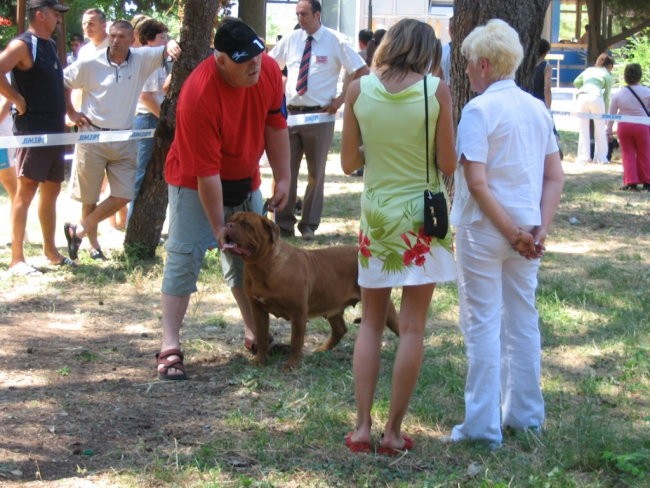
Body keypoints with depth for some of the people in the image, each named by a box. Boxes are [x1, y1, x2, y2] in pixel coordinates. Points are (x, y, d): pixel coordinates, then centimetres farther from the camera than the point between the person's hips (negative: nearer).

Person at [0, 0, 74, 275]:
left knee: (51, 190, 14)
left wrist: (68, 113, 16)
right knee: (26, 191, -8)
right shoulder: (23, 45, -12)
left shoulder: (50, 45, 15)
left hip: (55, 130, 9)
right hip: (32, 130, -9)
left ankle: (50, 250, 24)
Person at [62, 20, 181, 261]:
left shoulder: (141, 59, -2)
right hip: (93, 137, -2)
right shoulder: (90, 64, -7)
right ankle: (93, 244, 24)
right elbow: (59, 83, 2)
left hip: (124, 140, 3)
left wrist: (171, 46, -34)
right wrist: (71, 113, -1)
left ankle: (79, 230, 14)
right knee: (90, 197, 6)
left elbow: (165, 51, -10)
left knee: (123, 196, -1)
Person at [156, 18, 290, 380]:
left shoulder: (269, 70, -17)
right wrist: (218, 227, -24)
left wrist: (283, 178, -2)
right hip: (196, 182, -6)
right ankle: (170, 348, -14)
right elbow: (206, 172, -29)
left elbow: (275, 125, -2)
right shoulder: (198, 96, -34)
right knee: (185, 258, -12)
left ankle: (255, 334, 25)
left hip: (245, 181, 6)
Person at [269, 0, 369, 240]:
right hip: (291, 113, 3)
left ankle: (309, 225, 18)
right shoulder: (290, 40, 5)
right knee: (285, 169, 4)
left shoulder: (335, 41, -5)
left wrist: (341, 99, -7)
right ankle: (283, 223, 12)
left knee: (316, 172, 8)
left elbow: (362, 72, -3)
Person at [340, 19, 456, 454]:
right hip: (421, 216, -2)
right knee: (412, 327, 4)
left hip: (377, 214, 2)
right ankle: (393, 431, 6)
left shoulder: (359, 90, -5)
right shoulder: (437, 90, -10)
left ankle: (362, 427, 8)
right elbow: (449, 164, -8)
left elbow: (349, 162, 1)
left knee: (371, 323, 12)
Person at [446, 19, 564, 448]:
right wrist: (539, 230, -1)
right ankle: (525, 415, 24)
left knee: (483, 326, 1)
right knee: (523, 321, 15)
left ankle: (484, 426, 5)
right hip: (525, 228, 6)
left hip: (484, 231, -6)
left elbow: (477, 182, -20)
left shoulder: (479, 110, -14)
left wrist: (512, 232, -15)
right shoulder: (538, 109, 6)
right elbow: (556, 177, 6)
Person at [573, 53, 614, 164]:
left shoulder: (589, 70, 26)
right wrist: (606, 114, 21)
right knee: (600, 129, 9)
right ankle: (601, 157, 10)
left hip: (582, 96, 3)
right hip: (595, 96, -3)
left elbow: (576, 82, 18)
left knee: (583, 129, 11)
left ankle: (584, 156, 7)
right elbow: (607, 96, 15)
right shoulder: (607, 75, 17)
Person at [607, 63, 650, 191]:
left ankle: (630, 183, 4)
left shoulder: (618, 94, -2)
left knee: (628, 154, 9)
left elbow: (611, 114, 2)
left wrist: (609, 130, 9)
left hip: (623, 126, 1)